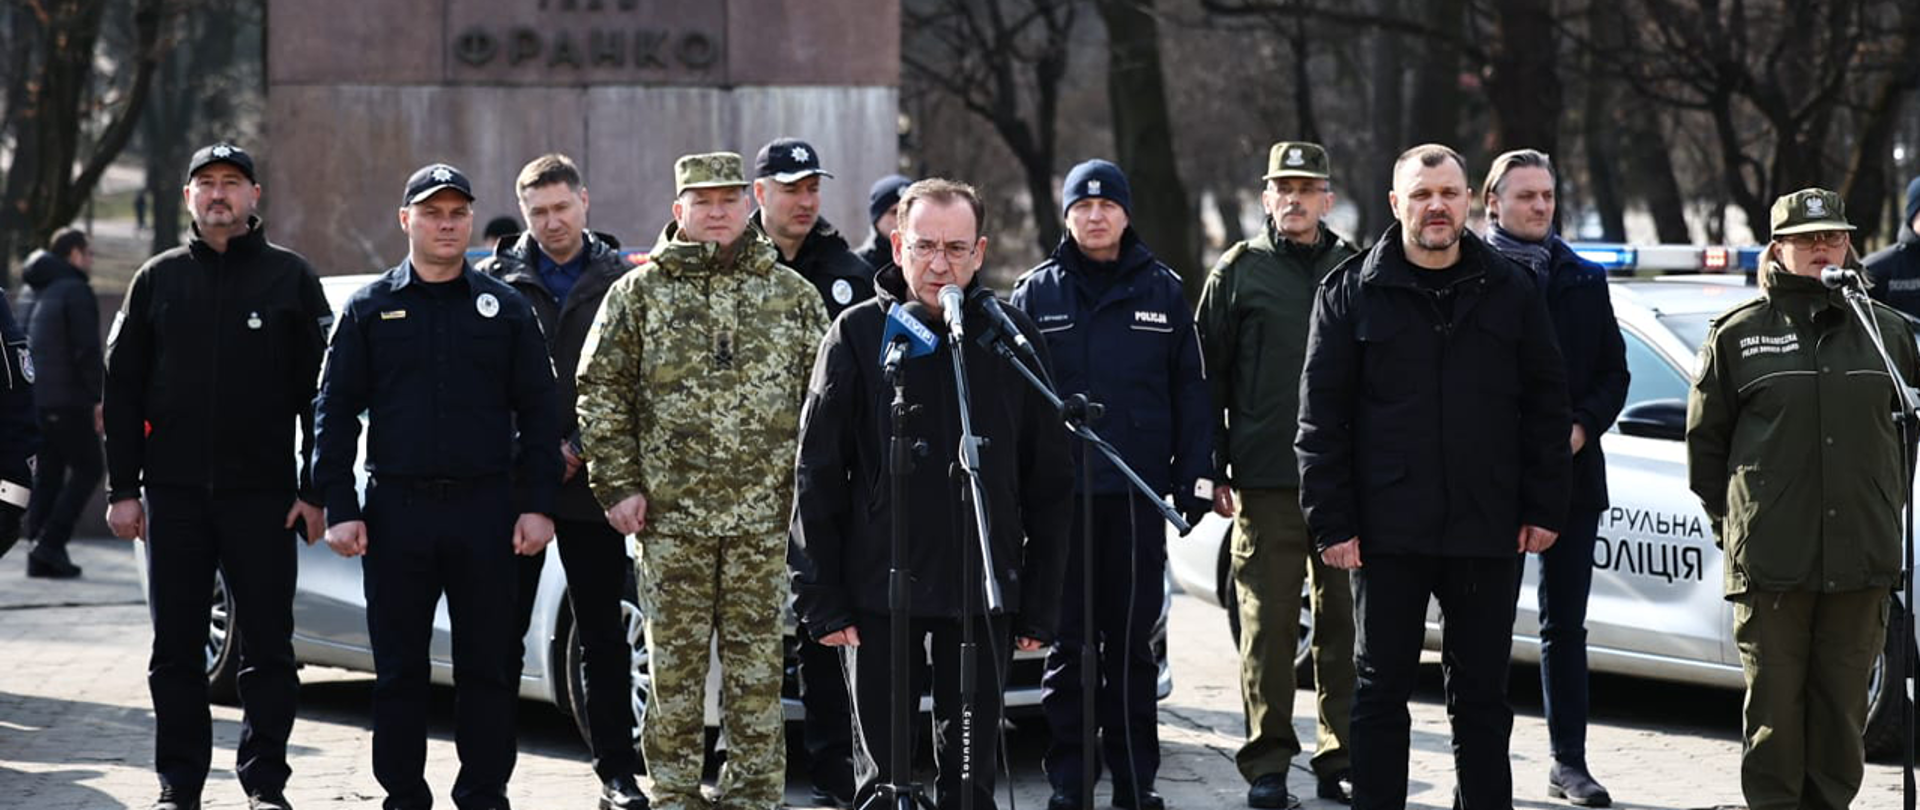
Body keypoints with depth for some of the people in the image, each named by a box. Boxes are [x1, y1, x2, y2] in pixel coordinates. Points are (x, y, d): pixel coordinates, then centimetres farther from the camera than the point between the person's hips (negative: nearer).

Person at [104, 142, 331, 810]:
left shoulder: (290, 278, 4)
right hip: (175, 494, 2)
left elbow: (319, 392, 2)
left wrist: (314, 491, -4)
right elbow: (122, 389, 10)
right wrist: (122, 489, 3)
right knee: (176, 648, 5)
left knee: (267, 647, 0)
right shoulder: (159, 279, 9)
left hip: (263, 492, -2)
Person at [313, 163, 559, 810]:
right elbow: (335, 411, 6)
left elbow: (539, 412, 7)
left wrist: (537, 505, -2)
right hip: (396, 511, 0)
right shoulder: (369, 309, 7)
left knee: (489, 665, 2)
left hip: (485, 512, 0)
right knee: (398, 669, 3)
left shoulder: (506, 308, 8)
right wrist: (339, 507, -3)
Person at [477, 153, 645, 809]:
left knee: (604, 637, 5)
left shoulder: (619, 281, 3)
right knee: (502, 632, 1)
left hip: (591, 484, 0)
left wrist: (583, 450, -8)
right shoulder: (496, 281, 3)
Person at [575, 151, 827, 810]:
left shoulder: (792, 294, 9)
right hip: (670, 512, -1)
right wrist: (618, 485, -3)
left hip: (767, 514, 1)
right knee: (674, 659, 3)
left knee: (758, 663, 3)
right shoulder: (638, 293, 5)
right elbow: (600, 391, 5)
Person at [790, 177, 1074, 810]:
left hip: (982, 592, 1)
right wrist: (822, 598, -5)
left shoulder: (1012, 337, 2)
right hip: (878, 589, -1)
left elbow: (1049, 485, 5)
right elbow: (817, 478, 0)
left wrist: (1040, 607, 2)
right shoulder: (858, 334, -1)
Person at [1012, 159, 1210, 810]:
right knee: (1067, 645, 2)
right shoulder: (1036, 293, 6)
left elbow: (1191, 391, 9)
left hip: (1137, 496, 1)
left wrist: (1194, 478, 2)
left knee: (1133, 644, 6)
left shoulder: (1162, 291, 8)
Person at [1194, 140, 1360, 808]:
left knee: (1344, 626, 4)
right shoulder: (1238, 273, 4)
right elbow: (1208, 377, 4)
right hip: (1266, 481, -2)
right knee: (1268, 627, -1)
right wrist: (1216, 473, -2)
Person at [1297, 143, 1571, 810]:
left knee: (1482, 694, 9)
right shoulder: (1351, 293, 2)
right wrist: (1331, 522, -7)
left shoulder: (1510, 291, 7)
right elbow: (1321, 417, -1)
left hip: (1487, 531, 1)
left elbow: (1546, 405, 8)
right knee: (1381, 688, 5)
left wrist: (1543, 508, 1)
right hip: (1388, 530, -1)